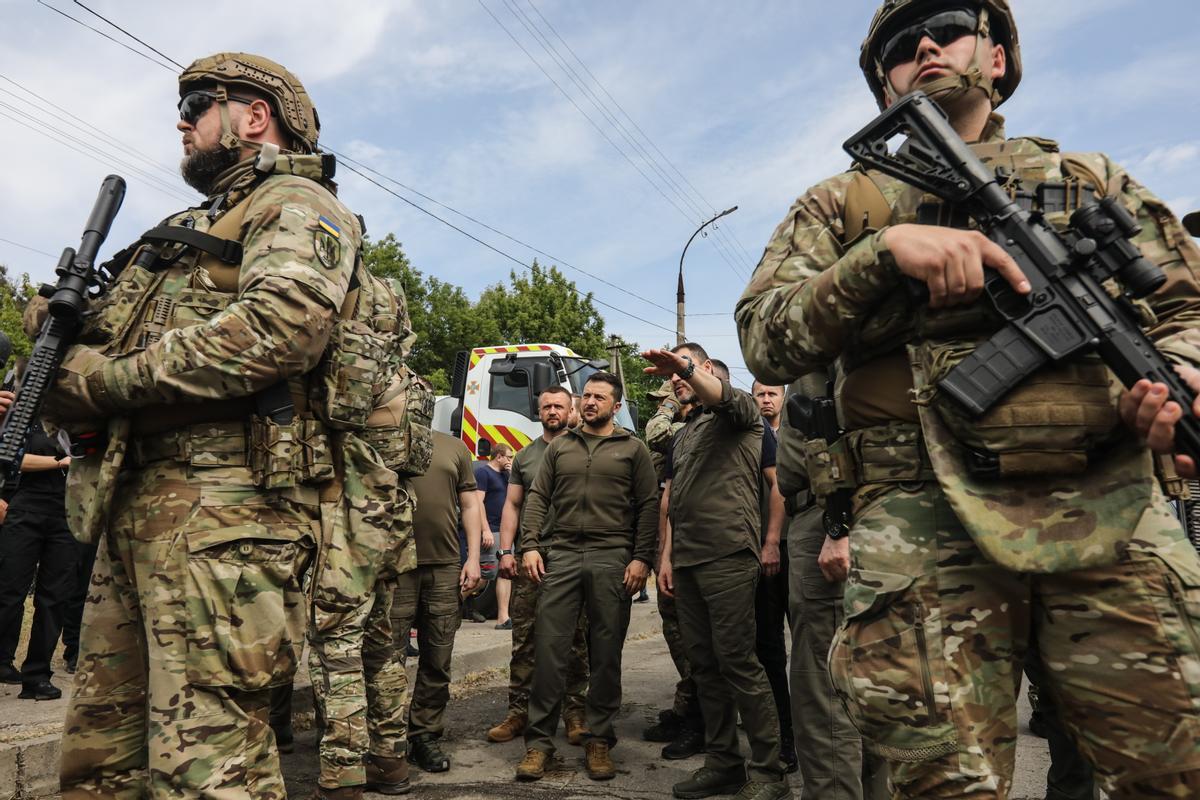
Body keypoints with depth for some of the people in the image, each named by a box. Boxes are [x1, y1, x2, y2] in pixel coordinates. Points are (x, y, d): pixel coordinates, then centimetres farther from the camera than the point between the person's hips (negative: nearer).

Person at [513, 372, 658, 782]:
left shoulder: (633, 448, 8)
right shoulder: (560, 446, 15)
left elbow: (648, 507, 3)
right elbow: (537, 498, 11)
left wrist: (641, 559, -6)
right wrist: (530, 546, 0)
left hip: (612, 558, -1)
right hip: (561, 555, 2)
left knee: (606, 654, 4)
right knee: (549, 648, -1)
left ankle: (599, 741, 16)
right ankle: (539, 740, 9)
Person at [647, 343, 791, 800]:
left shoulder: (737, 411, 3)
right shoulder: (682, 437, 24)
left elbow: (723, 395, -23)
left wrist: (687, 368, -40)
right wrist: (667, 556, 15)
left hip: (728, 556, -8)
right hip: (687, 560, 8)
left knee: (737, 662, -7)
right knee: (703, 664, 9)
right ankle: (723, 763, 19)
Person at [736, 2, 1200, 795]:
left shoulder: (1093, 179, 20)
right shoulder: (840, 206, 14)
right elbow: (766, 342, 1)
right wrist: (885, 248, -13)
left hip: (1112, 513, 2)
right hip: (926, 527, -1)